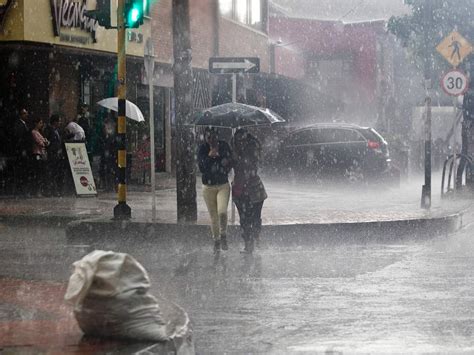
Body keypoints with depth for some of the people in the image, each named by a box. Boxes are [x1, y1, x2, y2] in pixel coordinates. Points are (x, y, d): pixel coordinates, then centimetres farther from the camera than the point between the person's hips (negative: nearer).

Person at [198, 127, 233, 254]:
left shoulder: (224, 147, -3)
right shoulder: (202, 150, -5)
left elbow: (230, 165, 0)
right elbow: (202, 168, -14)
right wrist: (210, 156, -25)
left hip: (223, 186, -1)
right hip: (208, 187, 1)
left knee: (222, 212, -20)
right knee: (213, 216, 6)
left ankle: (223, 235, 2)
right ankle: (216, 241, 23)